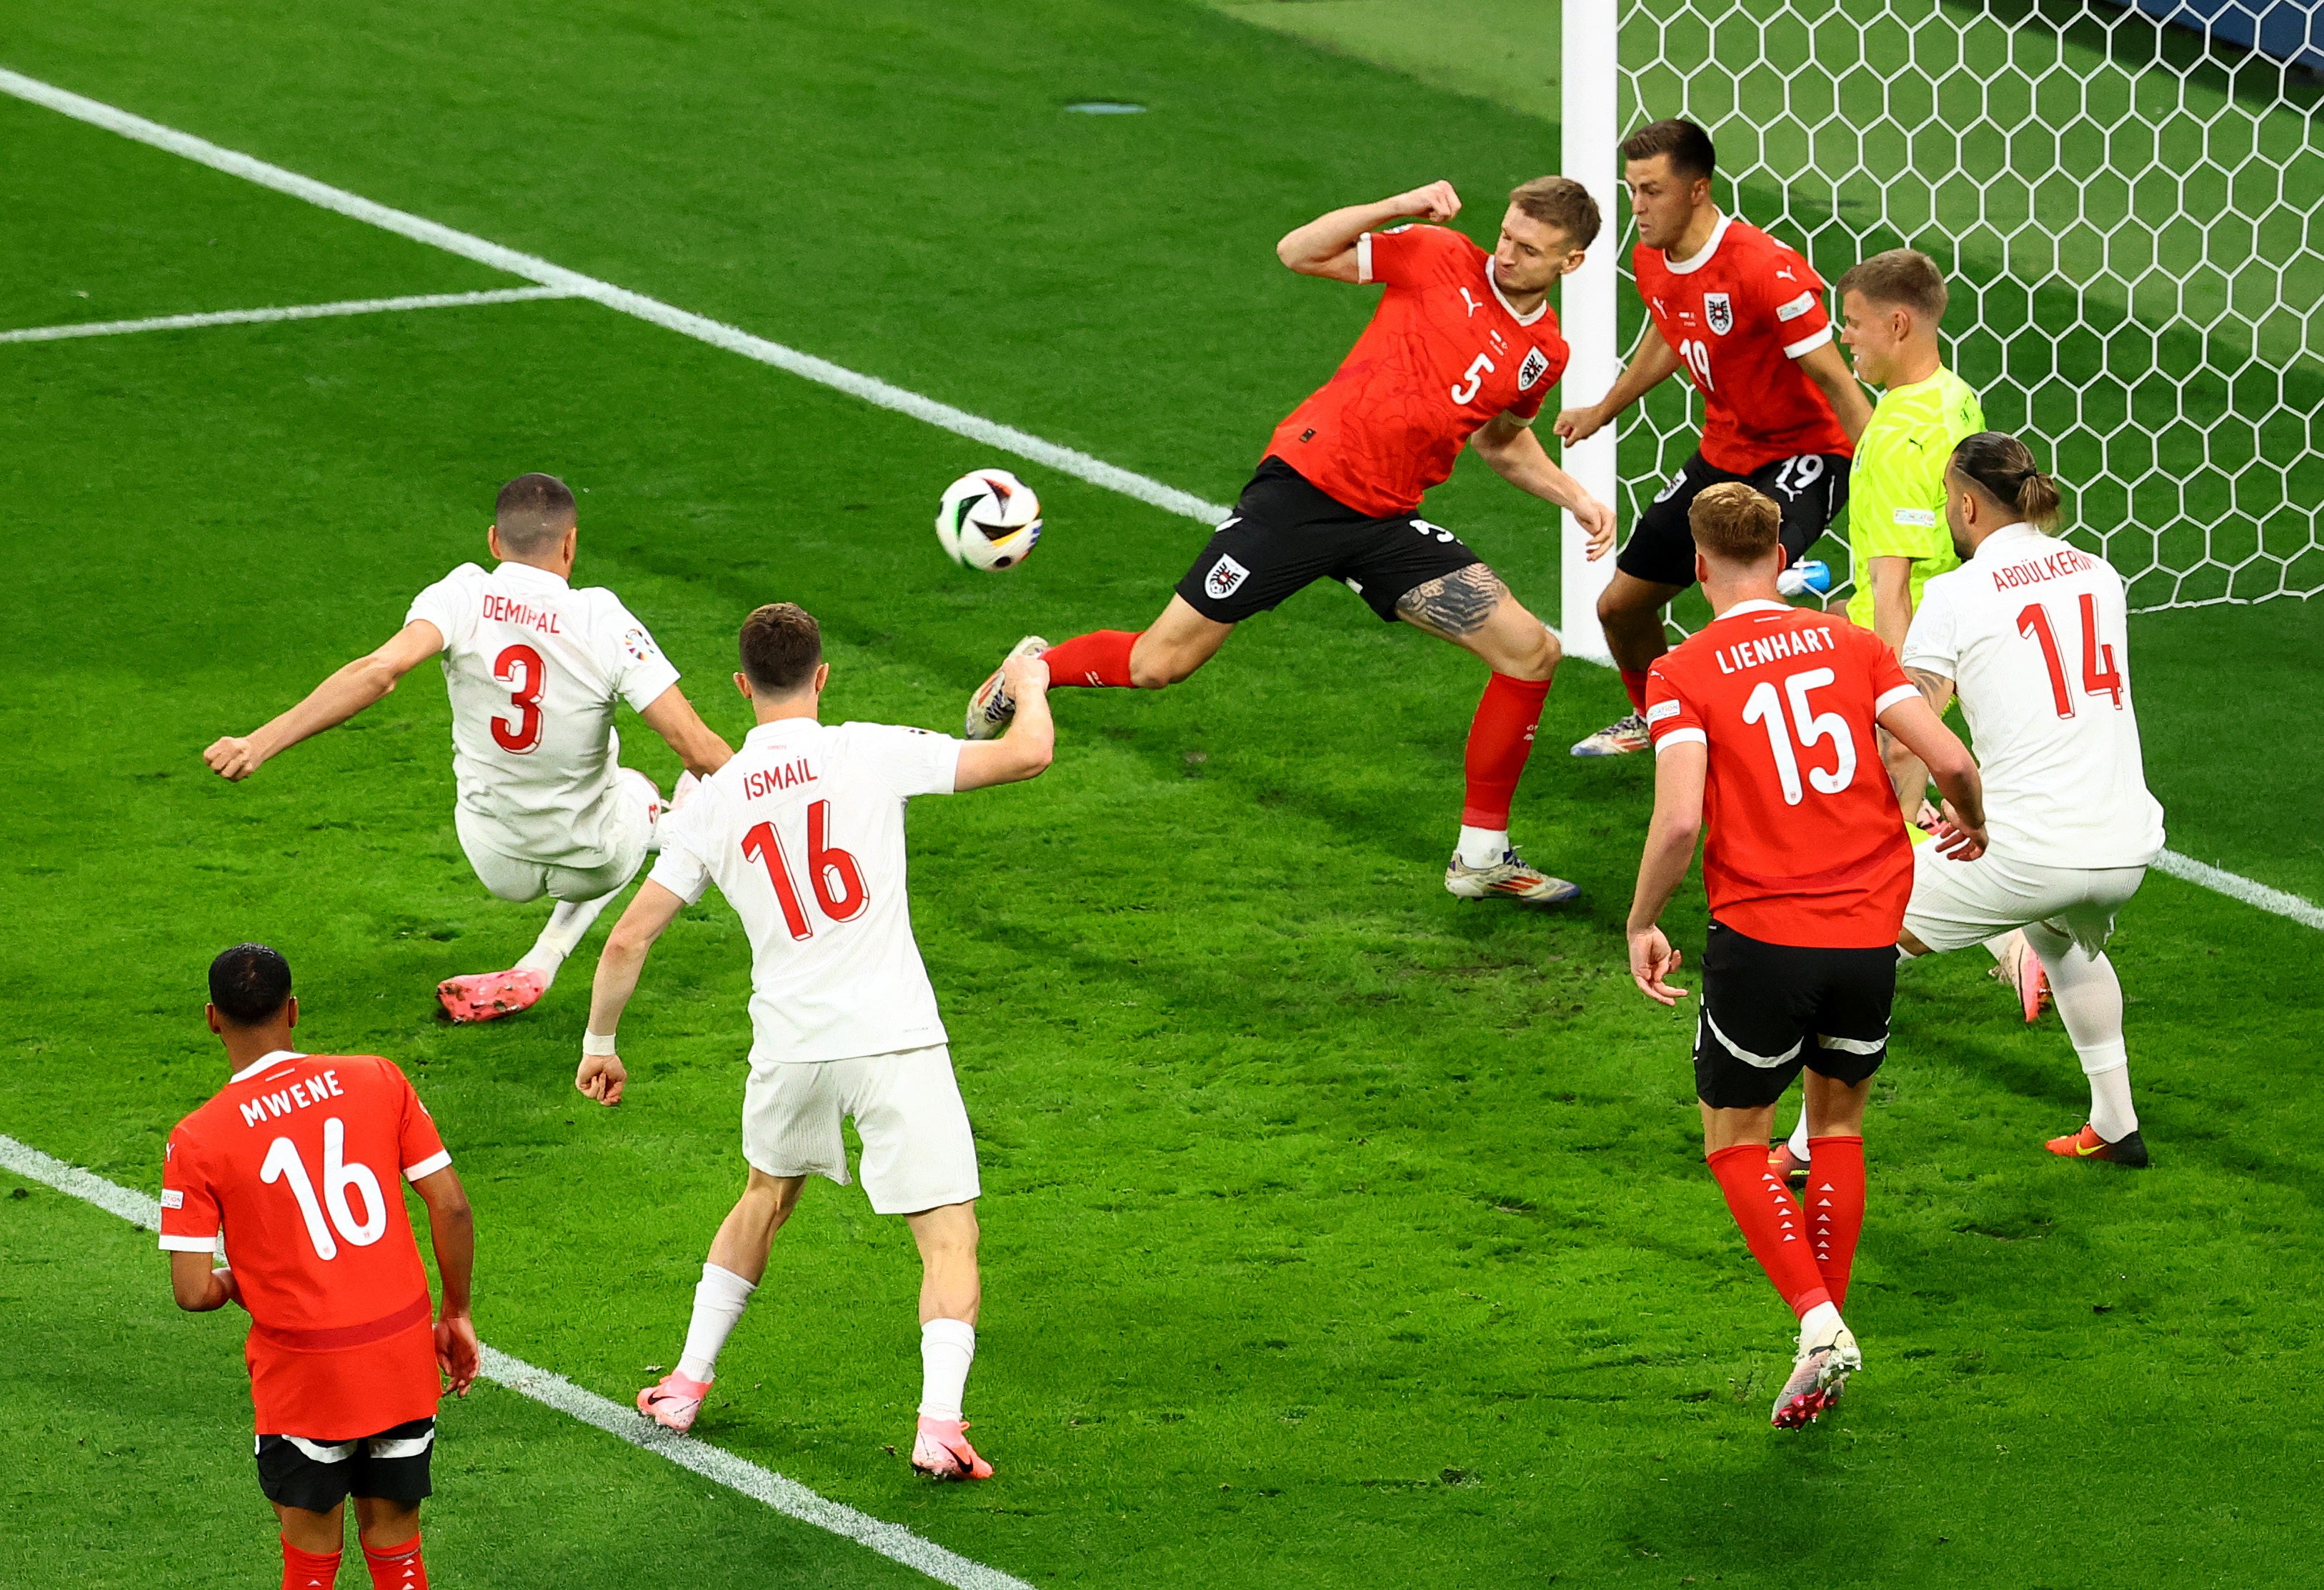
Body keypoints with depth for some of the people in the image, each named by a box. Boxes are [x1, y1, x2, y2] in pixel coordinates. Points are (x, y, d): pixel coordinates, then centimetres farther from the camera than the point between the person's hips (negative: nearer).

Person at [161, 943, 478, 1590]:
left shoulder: (196, 1141, -9)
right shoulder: (378, 1080, -2)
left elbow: (193, 1292, -11)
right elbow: (451, 1207, -2)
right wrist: (456, 1314, 10)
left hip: (303, 1378, -3)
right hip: (403, 1360, 3)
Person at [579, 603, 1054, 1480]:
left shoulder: (712, 801, 5)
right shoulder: (870, 753, -5)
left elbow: (629, 938, 7)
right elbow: (1027, 754, -7)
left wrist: (599, 1044, 22)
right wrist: (1030, 686, 16)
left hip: (789, 1045, 4)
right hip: (893, 1038, -4)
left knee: (765, 1198, 30)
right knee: (949, 1236, 1)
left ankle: (687, 1384, 35)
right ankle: (939, 1424, -17)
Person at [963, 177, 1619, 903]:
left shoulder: (1545, 354, 7)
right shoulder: (1442, 258, -6)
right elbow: (1298, 252, -6)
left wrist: (1578, 500, 14)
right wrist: (1397, 209, -19)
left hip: (1387, 524, 5)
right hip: (1303, 486, -5)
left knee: (1532, 653, -8)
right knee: (1157, 665, -2)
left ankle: (1481, 857, 4)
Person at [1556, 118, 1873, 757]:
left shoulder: (1764, 268, -28)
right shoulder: (1650, 261, -3)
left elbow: (1833, 380, -25)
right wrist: (1604, 409, 33)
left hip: (1806, 449, -8)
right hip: (1724, 451, 8)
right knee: (1620, 605, 14)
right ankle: (1653, 716, 44)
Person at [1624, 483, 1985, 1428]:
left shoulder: (1682, 675, -4)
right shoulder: (1853, 646, 5)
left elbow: (1680, 820, -16)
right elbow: (1949, 759, -3)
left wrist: (1642, 925, -1)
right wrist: (1969, 822, 20)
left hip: (1761, 936, -3)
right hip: (1869, 933, 3)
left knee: (1735, 1139, 14)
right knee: (1838, 1122, 23)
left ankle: (1819, 1321, -6)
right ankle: (1827, 1339, 21)